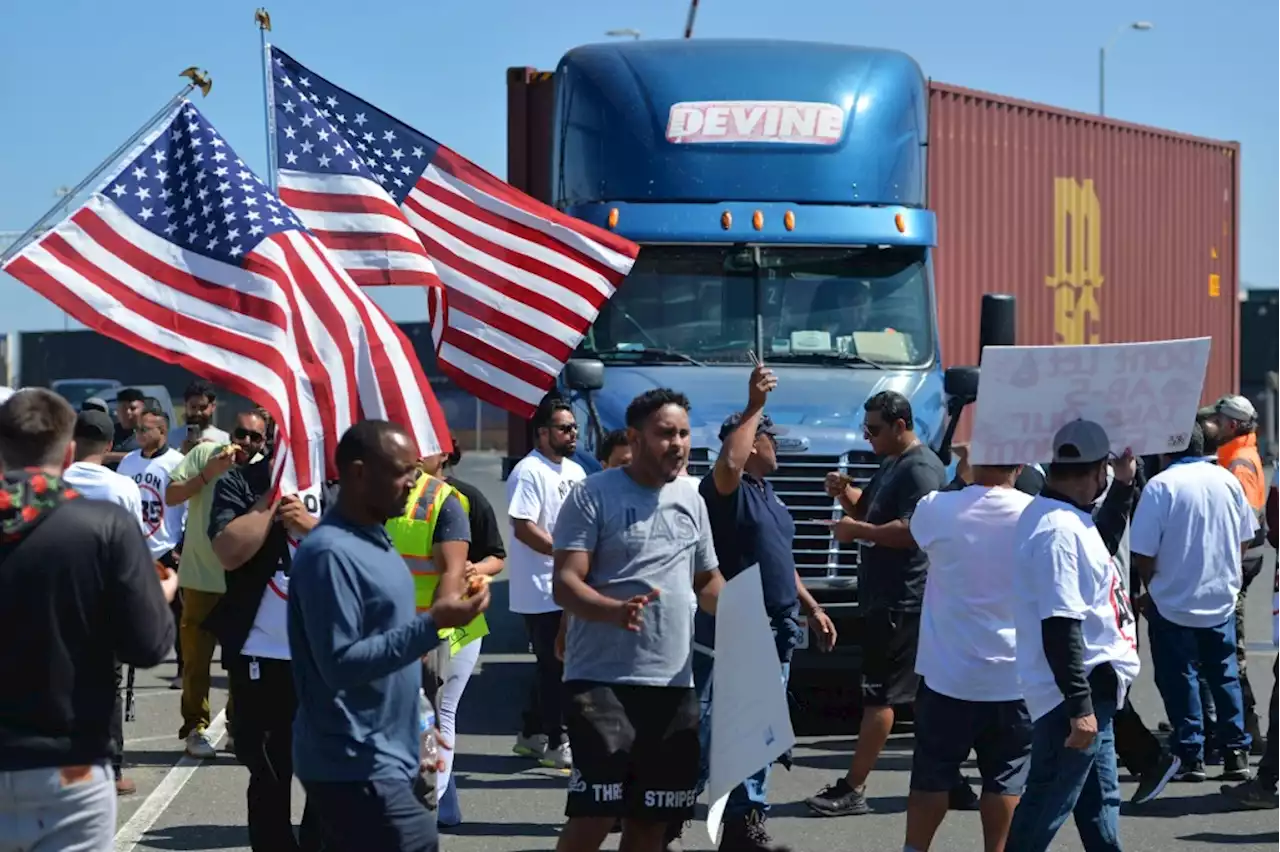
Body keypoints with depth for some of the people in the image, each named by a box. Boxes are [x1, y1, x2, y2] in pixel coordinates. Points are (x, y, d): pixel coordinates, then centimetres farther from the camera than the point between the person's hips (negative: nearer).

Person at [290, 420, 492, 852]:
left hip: (379, 757, 10)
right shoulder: (330, 553, -18)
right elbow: (340, 664, -23)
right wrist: (431, 625, -25)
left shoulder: (376, 539, 13)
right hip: (355, 765, -10)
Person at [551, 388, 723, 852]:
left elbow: (706, 580, 24)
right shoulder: (593, 495, -7)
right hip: (602, 679, -6)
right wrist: (615, 611, -33)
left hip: (673, 683, 6)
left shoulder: (691, 500, 13)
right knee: (595, 813, -14)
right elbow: (565, 584, -13)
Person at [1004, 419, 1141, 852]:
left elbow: (1101, 545, 35)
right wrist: (1079, 705, -29)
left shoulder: (1072, 520, 11)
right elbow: (1059, 626, -27)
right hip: (1076, 691, -11)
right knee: (1046, 807, -6)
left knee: (1100, 802, 18)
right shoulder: (1059, 529, -22)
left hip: (1093, 688, 11)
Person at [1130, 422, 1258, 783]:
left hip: (1174, 601, -4)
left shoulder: (1160, 485, -16)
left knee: (1179, 679, 5)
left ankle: (1191, 756, 7)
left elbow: (1142, 555, -15)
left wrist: (1152, 586, 3)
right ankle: (1236, 752, 14)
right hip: (1222, 598, 4)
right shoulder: (1227, 479, 0)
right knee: (1225, 675, 14)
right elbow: (1245, 539, 8)